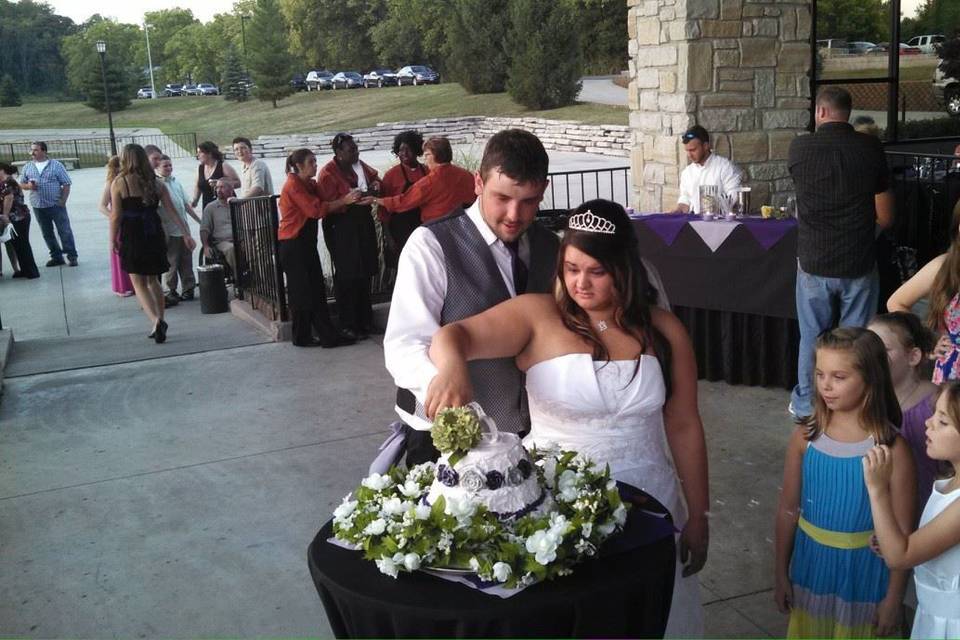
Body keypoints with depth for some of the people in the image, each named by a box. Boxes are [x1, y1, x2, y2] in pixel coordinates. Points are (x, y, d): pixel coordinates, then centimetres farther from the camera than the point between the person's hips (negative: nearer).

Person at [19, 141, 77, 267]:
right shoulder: (27, 167, 8)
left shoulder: (56, 165, -4)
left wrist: (63, 201, -11)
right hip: (38, 206, 4)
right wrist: (28, 186, -10)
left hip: (56, 205, -4)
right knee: (47, 233, 10)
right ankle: (56, 256, 19)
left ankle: (72, 256, 6)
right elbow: (21, 185, 13)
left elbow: (66, 184, -4)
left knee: (64, 231, -1)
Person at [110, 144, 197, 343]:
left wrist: (113, 240, 3)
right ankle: (159, 323, 19)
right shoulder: (156, 182, 3)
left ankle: (156, 320, -18)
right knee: (153, 280, 18)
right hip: (154, 234, 4)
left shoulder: (119, 183, -7)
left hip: (131, 236, -4)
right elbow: (171, 211, -1)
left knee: (139, 283, 2)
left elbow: (116, 216, -7)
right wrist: (186, 233, 0)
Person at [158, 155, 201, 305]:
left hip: (184, 229, 7)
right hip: (170, 231, -7)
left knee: (186, 262, 12)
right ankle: (170, 292, 6)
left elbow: (186, 204, 20)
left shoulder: (176, 182, 14)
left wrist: (199, 221, 18)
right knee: (171, 264, -2)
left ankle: (188, 289, 21)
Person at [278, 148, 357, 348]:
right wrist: (344, 200, -21)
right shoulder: (293, 185, -14)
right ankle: (302, 337, 6)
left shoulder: (310, 184, 15)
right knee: (301, 292, -1)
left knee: (317, 290, 6)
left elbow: (323, 203, 7)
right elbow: (316, 210, -21)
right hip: (293, 245, -9)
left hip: (307, 242, 9)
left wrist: (348, 197, -7)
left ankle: (329, 335, 7)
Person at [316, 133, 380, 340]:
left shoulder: (360, 165, 8)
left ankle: (365, 320, 22)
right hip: (341, 228, -7)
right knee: (347, 276, -5)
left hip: (363, 224, 7)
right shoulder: (328, 173, -14)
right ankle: (349, 325, 5)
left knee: (365, 273, 11)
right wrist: (351, 200, -27)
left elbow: (374, 175, 28)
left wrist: (375, 184, 5)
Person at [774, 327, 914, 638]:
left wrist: (894, 598, -8)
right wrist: (781, 573, 6)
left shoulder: (891, 450, -16)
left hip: (865, 569, -3)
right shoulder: (805, 437, -7)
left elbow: (902, 531, -11)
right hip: (812, 563, 3)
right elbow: (788, 509, 1)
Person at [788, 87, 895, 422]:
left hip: (814, 263, 0)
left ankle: (805, 406, 24)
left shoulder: (799, 147, -6)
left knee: (812, 338, 13)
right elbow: (885, 218, 1)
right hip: (859, 265, 0)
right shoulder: (870, 148, -6)